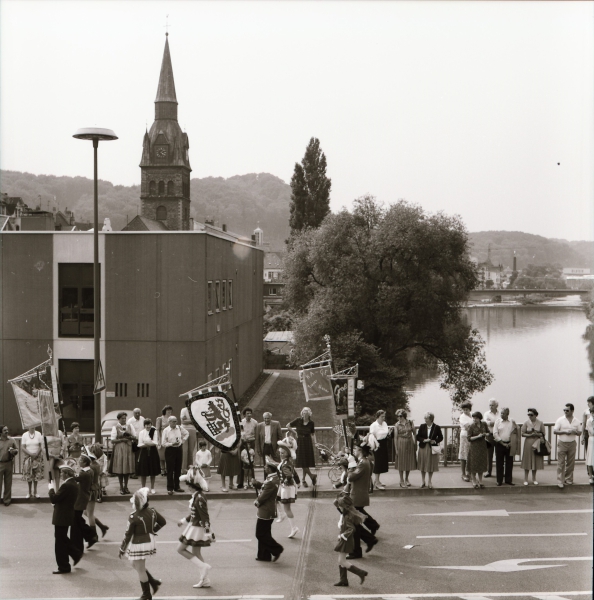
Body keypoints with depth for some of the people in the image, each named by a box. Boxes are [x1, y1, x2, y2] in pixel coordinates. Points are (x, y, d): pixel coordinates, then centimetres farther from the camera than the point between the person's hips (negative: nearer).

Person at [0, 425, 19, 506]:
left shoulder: (11, 440, 4)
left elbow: (17, 449, 12)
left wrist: (14, 451, -10)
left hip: (8, 463, 2)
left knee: (8, 483, 9)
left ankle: (7, 500, 19)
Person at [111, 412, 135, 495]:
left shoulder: (128, 426, 11)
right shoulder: (115, 427, -2)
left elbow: (134, 436, 16)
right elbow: (112, 440, -6)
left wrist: (130, 437, -6)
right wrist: (122, 439, -16)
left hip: (128, 448, 4)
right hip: (119, 448, -4)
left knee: (128, 469, 4)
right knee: (120, 469, -2)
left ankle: (126, 487, 14)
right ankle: (121, 488, 7)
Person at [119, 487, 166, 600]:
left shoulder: (134, 517, -21)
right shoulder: (152, 512, -3)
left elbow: (128, 535, -15)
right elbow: (163, 522, 11)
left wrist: (122, 549, -4)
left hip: (139, 545, -7)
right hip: (150, 542, 8)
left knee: (140, 570, 9)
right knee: (134, 564, 27)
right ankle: (153, 582, 25)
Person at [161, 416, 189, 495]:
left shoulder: (180, 428, 2)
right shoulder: (166, 430, -10)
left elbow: (186, 434, 21)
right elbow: (163, 443, -10)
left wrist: (182, 440, 9)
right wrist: (171, 444, -20)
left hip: (179, 449, 5)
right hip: (170, 450, -4)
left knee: (178, 470, 11)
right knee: (170, 470, -3)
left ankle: (177, 487, 22)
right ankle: (170, 488, 3)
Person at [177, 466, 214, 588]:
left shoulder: (199, 498, -24)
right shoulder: (196, 495, 5)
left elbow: (205, 516, -24)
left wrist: (208, 533, -23)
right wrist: (184, 521, 25)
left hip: (197, 528, -9)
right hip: (194, 526, 9)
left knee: (181, 549, 0)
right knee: (196, 553, 15)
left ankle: (203, 566, -2)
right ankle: (205, 580, 21)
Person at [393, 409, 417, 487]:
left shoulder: (410, 423, 1)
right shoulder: (397, 425, -4)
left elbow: (414, 433, 6)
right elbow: (395, 437, -4)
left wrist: (415, 443, 1)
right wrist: (396, 448, -8)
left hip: (410, 443, 2)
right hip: (401, 444, -2)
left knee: (409, 461, 8)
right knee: (401, 462, 1)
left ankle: (406, 479, 25)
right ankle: (402, 481, 12)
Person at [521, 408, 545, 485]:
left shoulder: (540, 423, 1)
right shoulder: (526, 423, 0)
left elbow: (543, 434, 4)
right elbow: (522, 434, 0)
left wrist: (537, 434, -15)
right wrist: (530, 435, -15)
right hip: (528, 443, -1)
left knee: (536, 461, 5)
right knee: (527, 461, 0)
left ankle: (534, 479, 19)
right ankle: (526, 479, 9)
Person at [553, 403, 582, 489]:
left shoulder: (576, 421, 4)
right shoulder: (560, 420, -4)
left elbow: (580, 433, 9)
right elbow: (555, 431, -6)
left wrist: (574, 432, -13)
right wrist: (565, 431, -18)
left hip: (572, 444, 3)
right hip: (562, 443, -3)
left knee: (570, 463, 8)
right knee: (561, 463, -5)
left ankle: (568, 480, 20)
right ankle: (560, 482, -4)